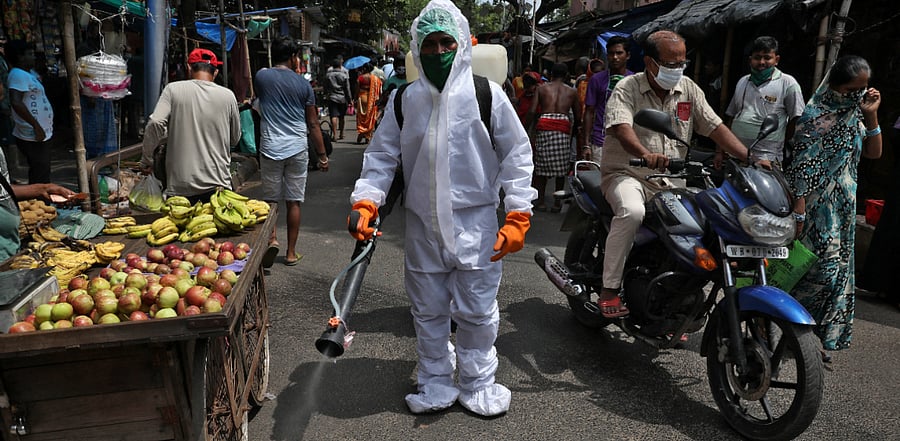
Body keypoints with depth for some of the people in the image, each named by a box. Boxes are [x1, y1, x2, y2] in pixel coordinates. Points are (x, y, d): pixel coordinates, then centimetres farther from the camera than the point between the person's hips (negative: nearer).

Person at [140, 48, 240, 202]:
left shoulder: (173, 89, -1)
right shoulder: (227, 95, 2)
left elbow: (155, 124, -11)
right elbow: (235, 139, 11)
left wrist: (146, 160, 2)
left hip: (181, 185, 0)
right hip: (219, 184, 0)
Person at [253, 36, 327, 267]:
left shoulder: (261, 77, -1)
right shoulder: (303, 84, 0)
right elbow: (313, 124, 2)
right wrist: (322, 155, 9)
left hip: (270, 148, 0)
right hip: (297, 149, 0)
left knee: (270, 199, 13)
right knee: (294, 202, 7)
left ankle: (272, 238, -7)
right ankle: (291, 252, 14)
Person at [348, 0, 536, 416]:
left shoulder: (487, 95, -4)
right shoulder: (404, 100, 4)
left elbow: (516, 154, -1)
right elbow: (381, 155, 7)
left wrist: (517, 215, -6)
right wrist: (366, 201, -8)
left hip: (475, 223, -2)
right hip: (422, 225, 3)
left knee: (477, 311, 8)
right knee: (428, 310, 13)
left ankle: (477, 382, 30)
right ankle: (436, 383, 33)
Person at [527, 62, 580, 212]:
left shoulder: (542, 88, 12)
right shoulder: (572, 91, 14)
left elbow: (532, 111, 1)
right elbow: (578, 116, 12)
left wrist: (529, 126, 8)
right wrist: (573, 131, 27)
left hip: (544, 126, 0)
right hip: (563, 128, 0)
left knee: (541, 166, 8)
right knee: (561, 168, 7)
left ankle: (540, 201, 9)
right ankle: (557, 203, 10)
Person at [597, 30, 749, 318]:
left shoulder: (688, 89, 10)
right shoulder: (628, 88, -6)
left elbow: (715, 127, 6)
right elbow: (621, 127, -25)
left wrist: (750, 158, -8)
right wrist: (646, 155, -46)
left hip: (669, 181, 6)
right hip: (626, 174, -5)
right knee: (632, 212, -36)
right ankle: (610, 289, -25)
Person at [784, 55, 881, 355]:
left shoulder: (854, 113, 11)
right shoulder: (816, 115, -13)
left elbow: (873, 153, 13)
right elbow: (802, 166, -18)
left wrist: (871, 116, 1)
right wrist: (798, 212, -23)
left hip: (844, 206, 8)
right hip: (818, 204, -8)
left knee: (837, 268, 10)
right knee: (825, 265, -11)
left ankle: (812, 336, 20)